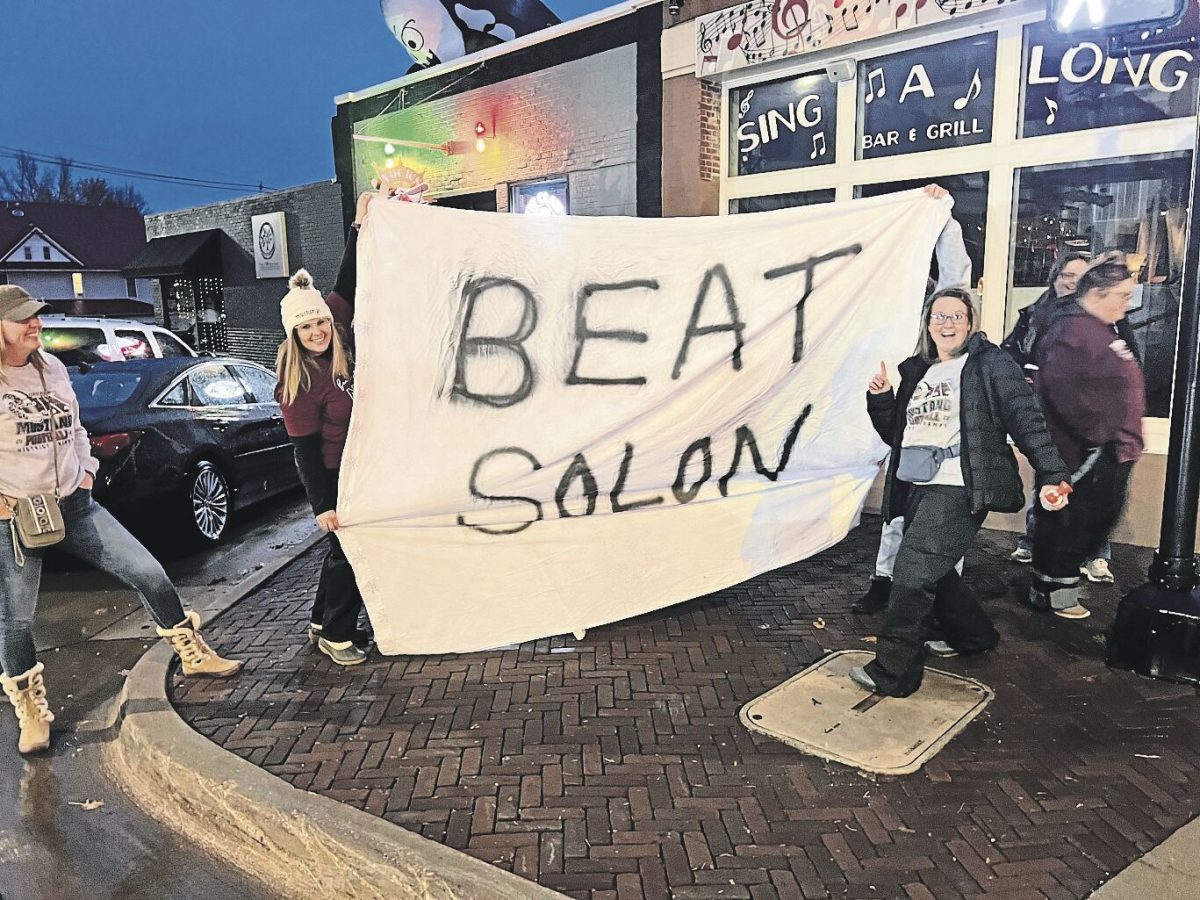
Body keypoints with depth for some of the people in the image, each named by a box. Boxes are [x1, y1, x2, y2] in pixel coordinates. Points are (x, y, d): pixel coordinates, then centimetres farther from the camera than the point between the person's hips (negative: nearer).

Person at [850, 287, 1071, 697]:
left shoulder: (990, 363, -1)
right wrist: (880, 398, 5)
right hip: (915, 486, 7)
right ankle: (971, 634, 43)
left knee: (913, 574, -11)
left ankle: (892, 672, 0)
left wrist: (1051, 475, -16)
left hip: (958, 489, -7)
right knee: (932, 573, 17)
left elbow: (1027, 421, -8)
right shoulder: (917, 371, 18)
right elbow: (895, 434, 21)